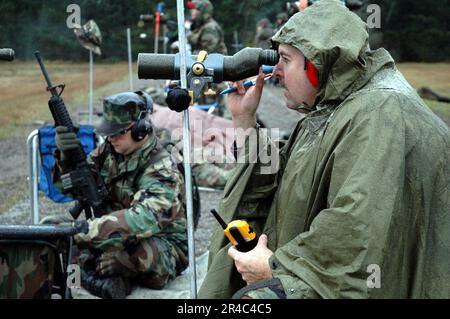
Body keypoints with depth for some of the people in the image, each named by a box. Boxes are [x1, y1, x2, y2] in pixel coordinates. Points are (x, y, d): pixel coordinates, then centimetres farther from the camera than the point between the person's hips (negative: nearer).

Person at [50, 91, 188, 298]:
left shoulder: (161, 170, -24)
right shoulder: (109, 151, -2)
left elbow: (144, 219, -41)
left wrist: (85, 230, -48)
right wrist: (66, 154, -21)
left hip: (164, 249, -6)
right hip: (116, 237, 6)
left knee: (140, 248, -41)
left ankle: (93, 270, -10)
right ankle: (114, 278, -18)